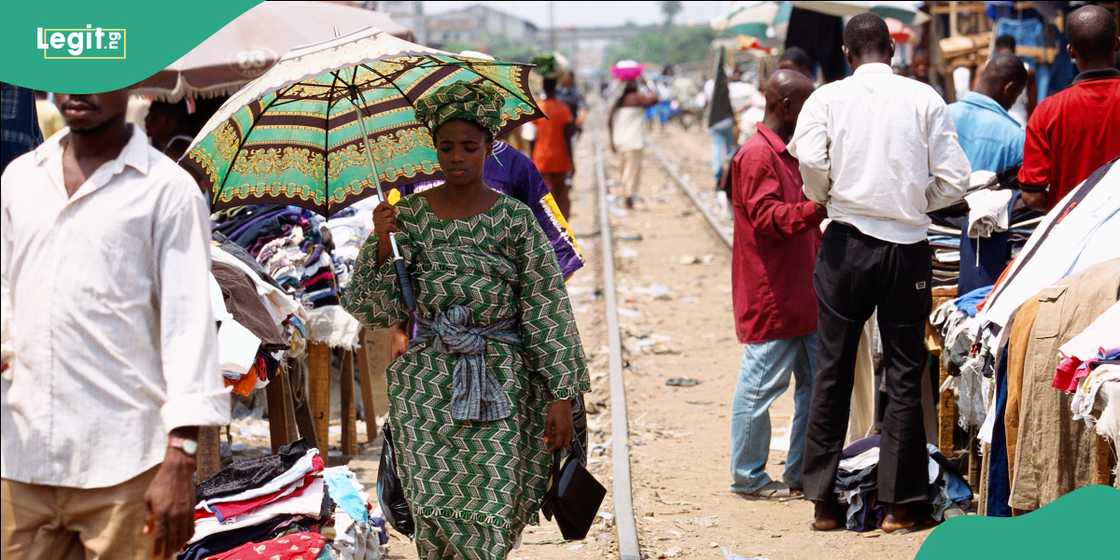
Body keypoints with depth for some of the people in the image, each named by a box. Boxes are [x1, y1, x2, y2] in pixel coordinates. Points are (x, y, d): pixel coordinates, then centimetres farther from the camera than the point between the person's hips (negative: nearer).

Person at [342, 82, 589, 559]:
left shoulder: (515, 220, -2)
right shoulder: (408, 216, 2)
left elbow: (548, 310, -2)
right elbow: (380, 309, 2)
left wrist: (562, 397, -5)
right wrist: (382, 245, -14)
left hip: (501, 388, -1)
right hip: (428, 387, 1)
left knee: (492, 511, -5)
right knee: (433, 508, 0)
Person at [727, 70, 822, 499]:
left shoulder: (786, 155, 19)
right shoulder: (757, 155, -13)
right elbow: (766, 219, -22)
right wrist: (815, 209, -32)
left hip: (800, 294, 10)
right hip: (771, 298, -10)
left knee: (814, 382, 11)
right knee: (761, 384, -3)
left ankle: (801, 471, 19)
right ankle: (748, 477, 5)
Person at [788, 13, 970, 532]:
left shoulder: (828, 97, 0)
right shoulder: (924, 98, 2)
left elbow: (810, 160, -16)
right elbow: (954, 180, -3)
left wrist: (822, 198, 4)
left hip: (847, 243, 0)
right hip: (907, 249, 0)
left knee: (832, 372, 9)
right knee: (904, 375, 7)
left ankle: (823, 501, 11)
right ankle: (898, 503, 7)